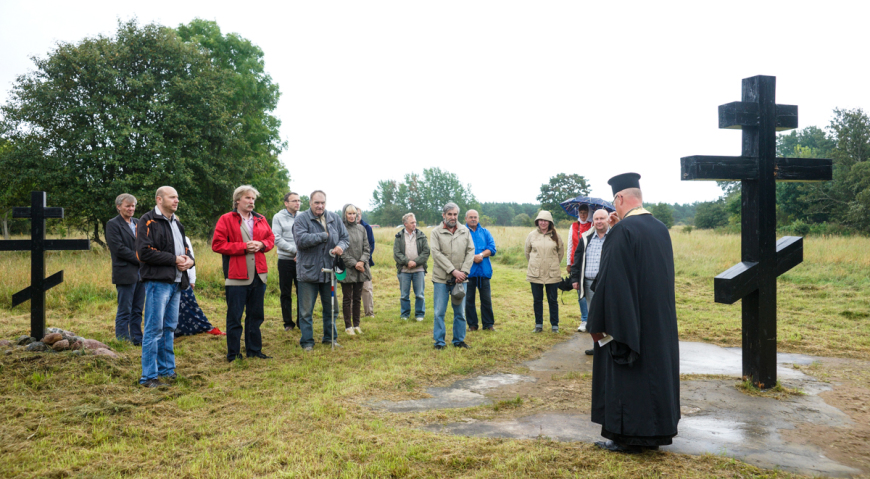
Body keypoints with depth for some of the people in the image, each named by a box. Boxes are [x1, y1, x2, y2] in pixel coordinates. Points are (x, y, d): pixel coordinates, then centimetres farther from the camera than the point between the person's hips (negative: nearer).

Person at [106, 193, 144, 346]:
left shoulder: (137, 223, 17)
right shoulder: (113, 224, -4)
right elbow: (119, 249, -13)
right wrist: (140, 259, -11)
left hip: (140, 273, 6)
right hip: (125, 274, -6)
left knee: (137, 310, 12)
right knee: (124, 312, -1)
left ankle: (137, 339, 19)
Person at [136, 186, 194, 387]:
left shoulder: (176, 222, 19)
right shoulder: (148, 221, -7)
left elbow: (184, 248, 25)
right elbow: (144, 252, -17)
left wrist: (189, 260, 1)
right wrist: (174, 260, -15)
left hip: (176, 282, 8)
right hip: (157, 282, -8)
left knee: (169, 328, 14)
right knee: (154, 329, -5)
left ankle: (166, 369, 25)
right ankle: (148, 376, 1)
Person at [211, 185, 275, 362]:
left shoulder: (260, 219, 13)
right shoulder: (226, 219, -2)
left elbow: (271, 238, 17)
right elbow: (217, 244, -9)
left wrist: (261, 244, -5)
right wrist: (243, 247, -14)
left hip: (258, 274, 5)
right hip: (236, 275, -5)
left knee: (256, 316, 13)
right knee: (234, 317, 1)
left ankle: (254, 350, 24)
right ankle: (233, 354, 11)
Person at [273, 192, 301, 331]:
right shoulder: (278, 217, 1)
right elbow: (277, 239, -6)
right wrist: (295, 250, -12)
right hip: (285, 260, -2)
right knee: (286, 293, 5)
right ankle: (288, 323, 14)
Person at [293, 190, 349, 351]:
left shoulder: (334, 218, 8)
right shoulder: (302, 218, -6)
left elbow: (344, 237, 12)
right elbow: (301, 240, -19)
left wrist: (341, 246, -12)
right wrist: (324, 235, -14)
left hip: (329, 271, 5)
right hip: (308, 271, -4)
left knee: (331, 308, 14)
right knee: (306, 310, 2)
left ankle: (330, 337, 29)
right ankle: (307, 341, 13)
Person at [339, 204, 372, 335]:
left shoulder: (361, 228, 9)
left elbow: (366, 248, 9)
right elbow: (341, 251, -11)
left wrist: (362, 261, -7)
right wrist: (354, 264, -13)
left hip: (361, 270, 5)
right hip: (347, 269, -5)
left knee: (357, 298, 11)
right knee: (347, 299, 2)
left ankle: (356, 325, 19)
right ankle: (348, 327, 10)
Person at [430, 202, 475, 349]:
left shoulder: (465, 231, 7)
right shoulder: (436, 232, -1)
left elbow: (470, 252, 3)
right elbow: (436, 253, -9)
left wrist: (464, 272, -9)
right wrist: (453, 271, -15)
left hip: (460, 279, 3)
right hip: (441, 278, -2)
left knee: (460, 312, 9)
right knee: (439, 312, 0)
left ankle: (459, 340, 21)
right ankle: (439, 341, 11)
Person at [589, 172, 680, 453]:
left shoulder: (622, 230, -18)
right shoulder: (660, 228, 6)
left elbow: (609, 280, -20)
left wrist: (597, 322, -12)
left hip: (627, 321, -8)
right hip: (660, 320, 8)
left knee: (626, 377, 3)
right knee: (655, 368, 15)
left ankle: (627, 437, 11)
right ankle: (655, 432, 26)